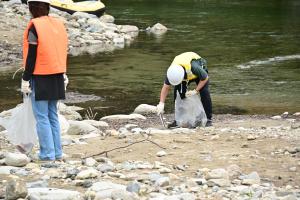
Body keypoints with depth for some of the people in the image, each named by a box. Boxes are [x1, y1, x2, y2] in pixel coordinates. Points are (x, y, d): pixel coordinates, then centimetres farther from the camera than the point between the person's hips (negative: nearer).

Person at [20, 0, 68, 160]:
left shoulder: (34, 27, -13)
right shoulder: (58, 25, 8)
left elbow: (31, 56, -14)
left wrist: (25, 79, -9)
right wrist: (63, 75, 20)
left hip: (40, 78, -7)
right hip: (56, 77, 7)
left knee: (41, 116, -2)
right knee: (52, 115, 14)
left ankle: (47, 153, -4)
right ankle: (57, 151, 16)